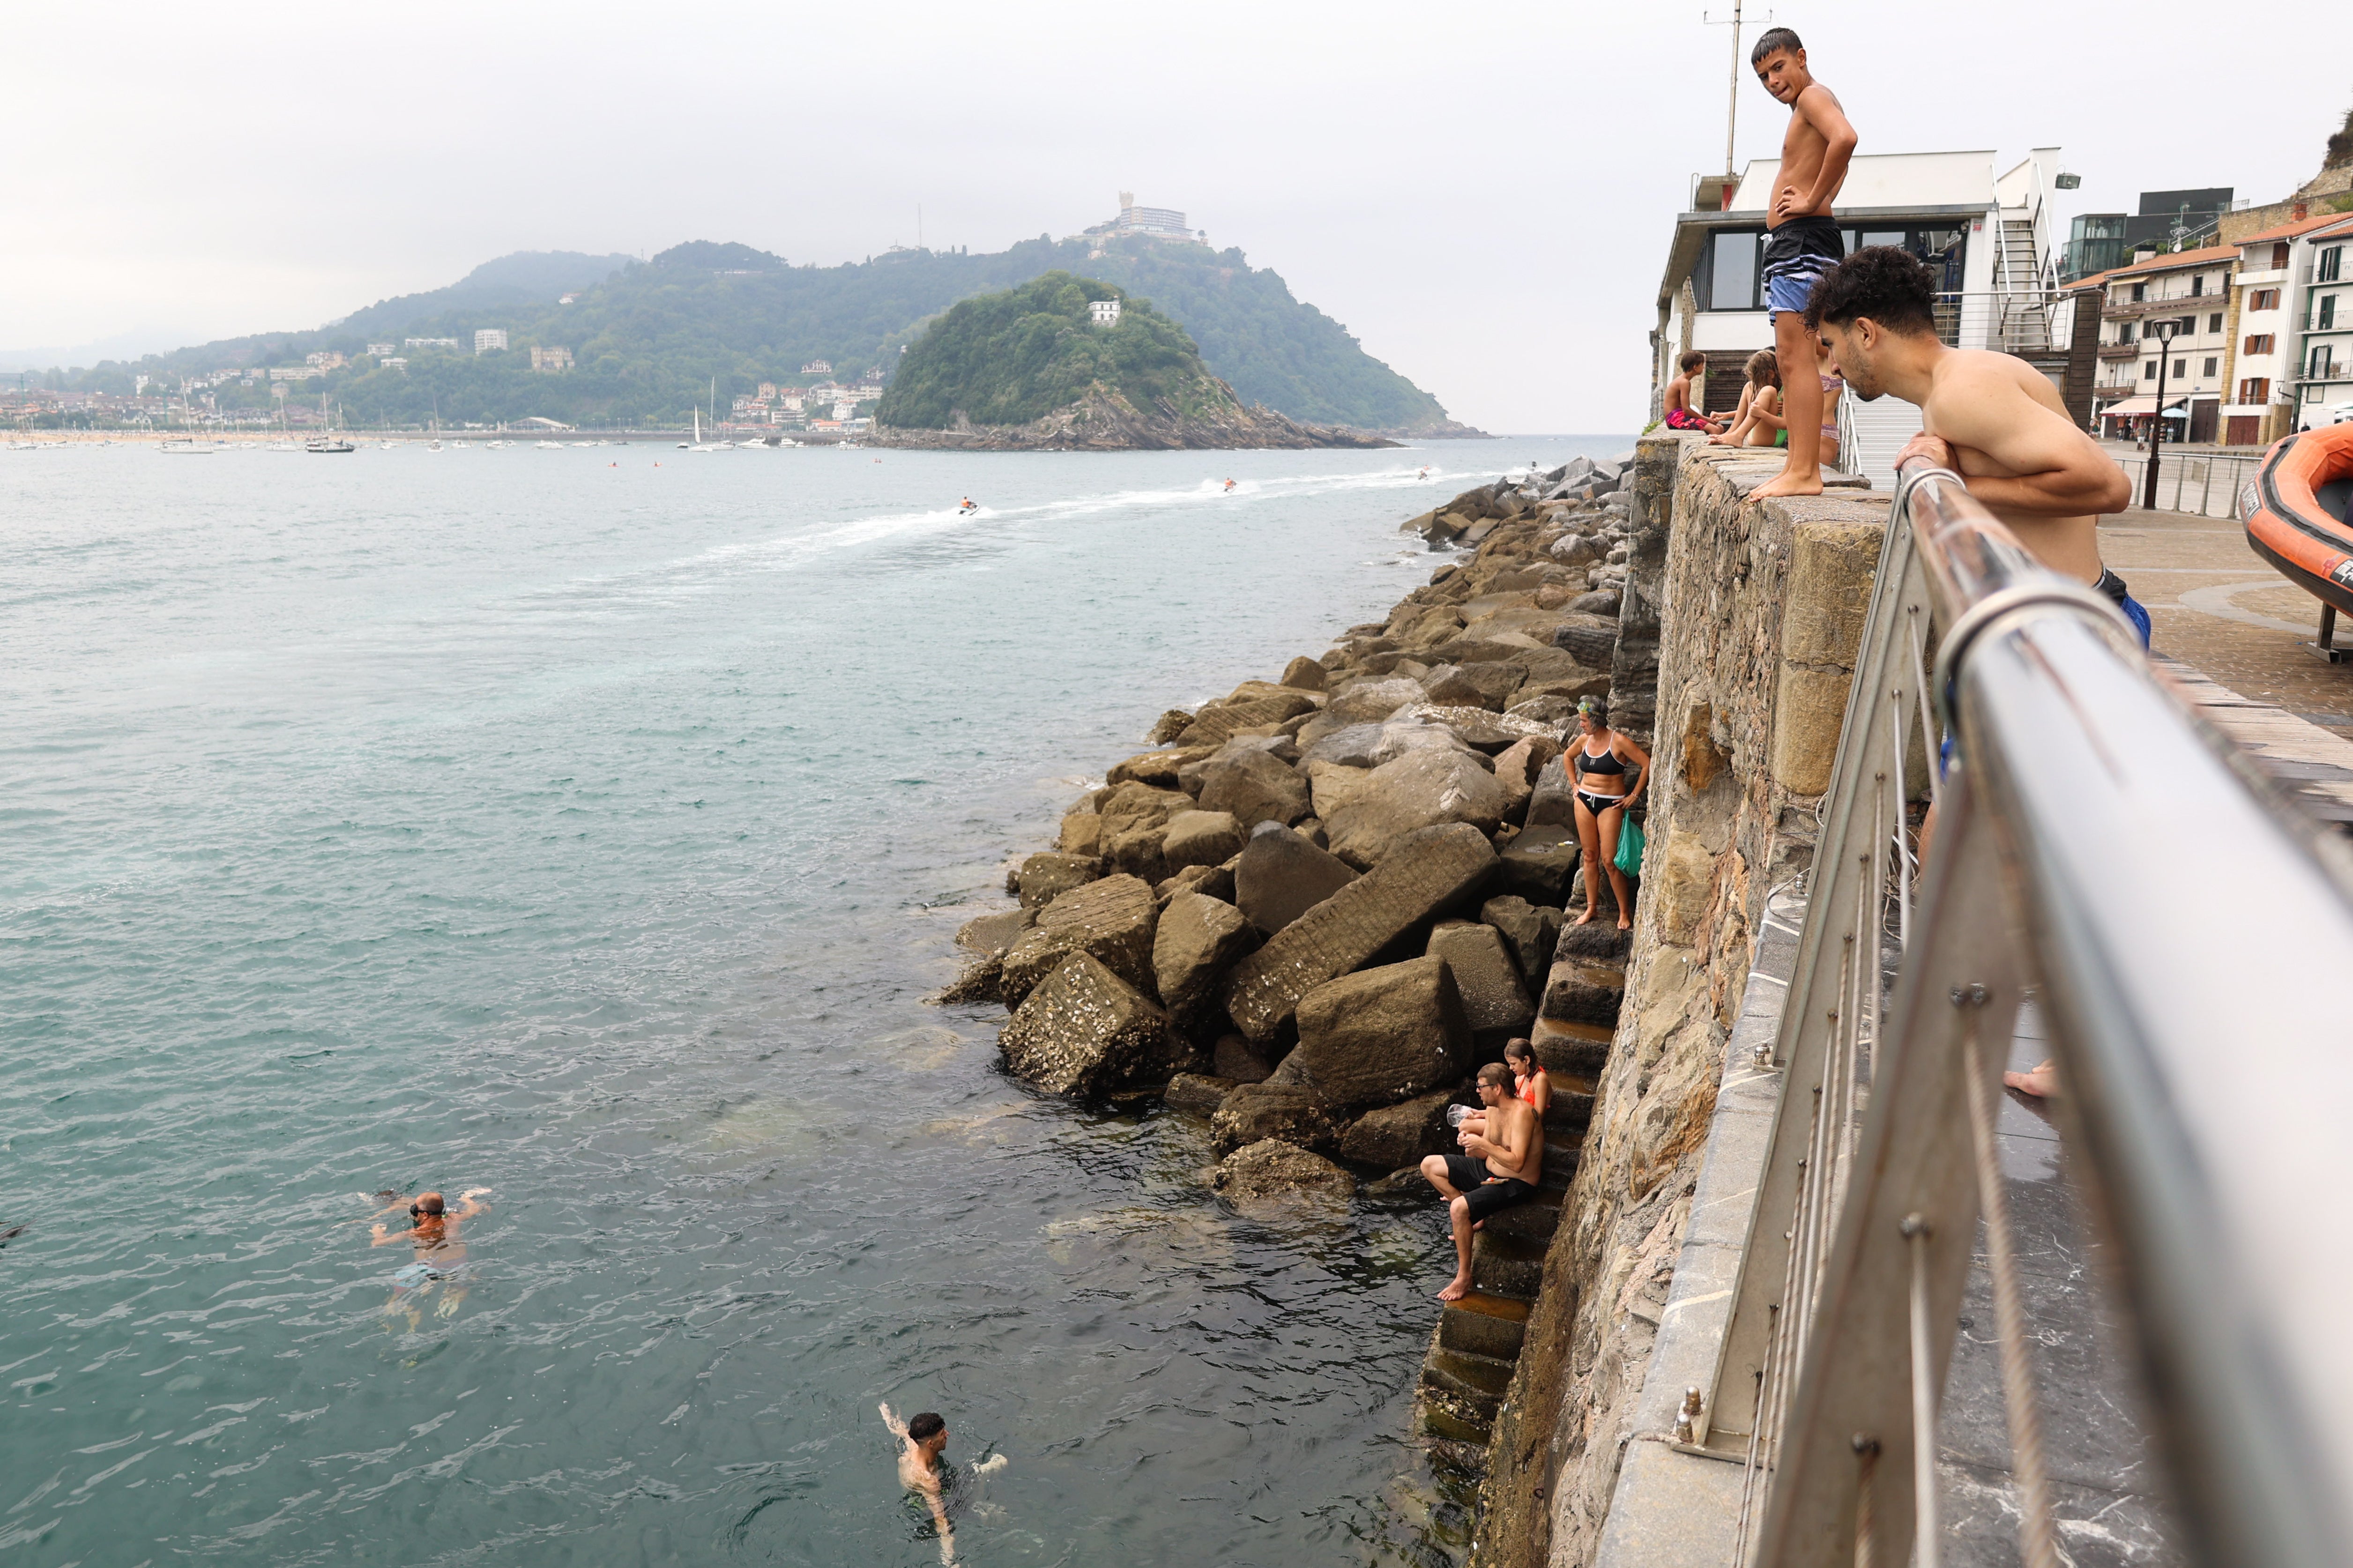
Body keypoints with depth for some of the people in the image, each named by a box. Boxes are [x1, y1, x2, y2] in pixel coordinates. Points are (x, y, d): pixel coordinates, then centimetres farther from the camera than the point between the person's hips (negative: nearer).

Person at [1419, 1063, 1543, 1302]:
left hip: (1516, 1184, -10)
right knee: (1429, 1166, 7)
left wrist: (1483, 1143, -29)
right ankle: (1473, 1217, 6)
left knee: (1459, 1209, -30)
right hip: (1489, 1171, 10)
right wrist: (1470, 1144, -13)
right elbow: (1484, 1154, 9)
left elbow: (1516, 1163, -31)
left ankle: (1464, 1278, -15)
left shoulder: (1521, 1113, -25)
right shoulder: (1493, 1108, 1)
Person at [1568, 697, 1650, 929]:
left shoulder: (1618, 742, -14)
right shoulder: (1584, 740, 3)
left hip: (1610, 805, -6)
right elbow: (1568, 756, 25)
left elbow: (1647, 764, -14)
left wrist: (1634, 795, -11)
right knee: (1590, 856, 10)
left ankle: (1625, 912, 4)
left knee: (1609, 861, -8)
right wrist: (1575, 784, 16)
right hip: (1585, 802, 6)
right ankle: (1592, 908, 20)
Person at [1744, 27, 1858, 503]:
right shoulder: (1805, 111, 25)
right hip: (1787, 244, 11)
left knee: (1796, 358, -17)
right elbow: (1834, 165, 39)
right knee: (1791, 360, 11)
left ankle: (1804, 472, -22)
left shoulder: (1814, 95, -6)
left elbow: (1844, 138, -27)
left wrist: (1813, 201, -21)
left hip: (1803, 238, -11)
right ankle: (1801, 466, 13)